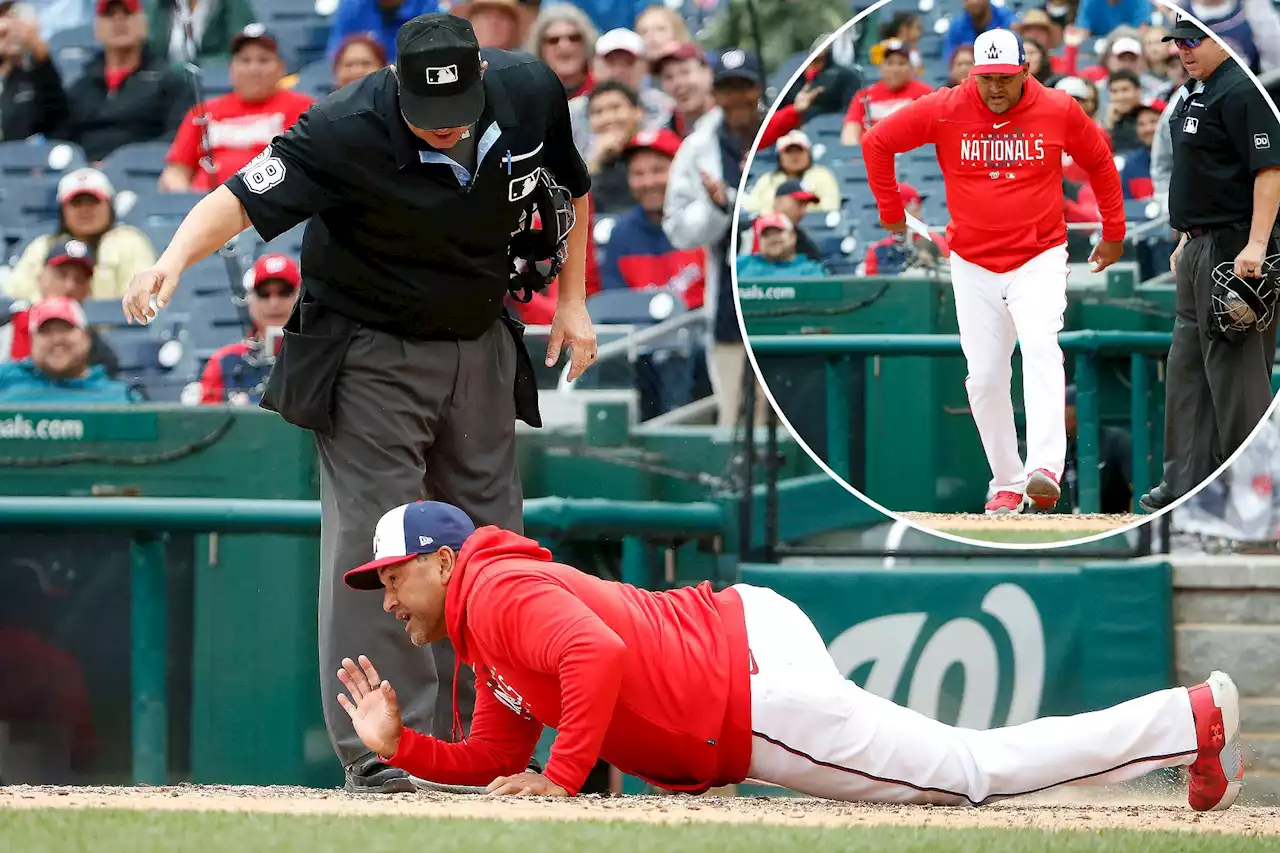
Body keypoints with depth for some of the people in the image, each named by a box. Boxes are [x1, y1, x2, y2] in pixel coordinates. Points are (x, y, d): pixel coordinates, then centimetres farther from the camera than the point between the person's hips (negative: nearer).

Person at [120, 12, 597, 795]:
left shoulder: (531, 92, -13)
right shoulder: (347, 134, -29)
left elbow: (570, 186, 6)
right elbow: (246, 196, -39)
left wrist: (571, 298, 5)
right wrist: (176, 258, -57)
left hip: (480, 344, 5)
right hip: (371, 355, -5)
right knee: (374, 548, -13)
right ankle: (381, 757, -11)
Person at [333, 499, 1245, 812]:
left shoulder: (503, 591, -13)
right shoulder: (485, 637, 19)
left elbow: (597, 658, -31)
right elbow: (497, 761, 19)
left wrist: (562, 777, -24)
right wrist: (400, 745, 7)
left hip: (756, 687, -9)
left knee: (975, 771, -3)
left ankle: (1190, 719, 1)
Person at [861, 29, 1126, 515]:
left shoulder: (1059, 111, -5)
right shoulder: (945, 111, -7)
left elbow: (1098, 161, 12)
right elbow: (877, 143, 4)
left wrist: (1114, 232, 17)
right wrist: (891, 211, 9)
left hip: (1040, 260, -2)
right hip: (973, 265, 2)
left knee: (1040, 348, -24)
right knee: (984, 378, 2)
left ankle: (1045, 470, -38)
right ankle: (1006, 485, 15)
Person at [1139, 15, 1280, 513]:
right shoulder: (1198, 96, 17)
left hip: (1234, 252, -11)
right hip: (1199, 249, 11)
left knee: (1235, 368, -8)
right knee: (1187, 365, 13)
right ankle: (1187, 480, 19)